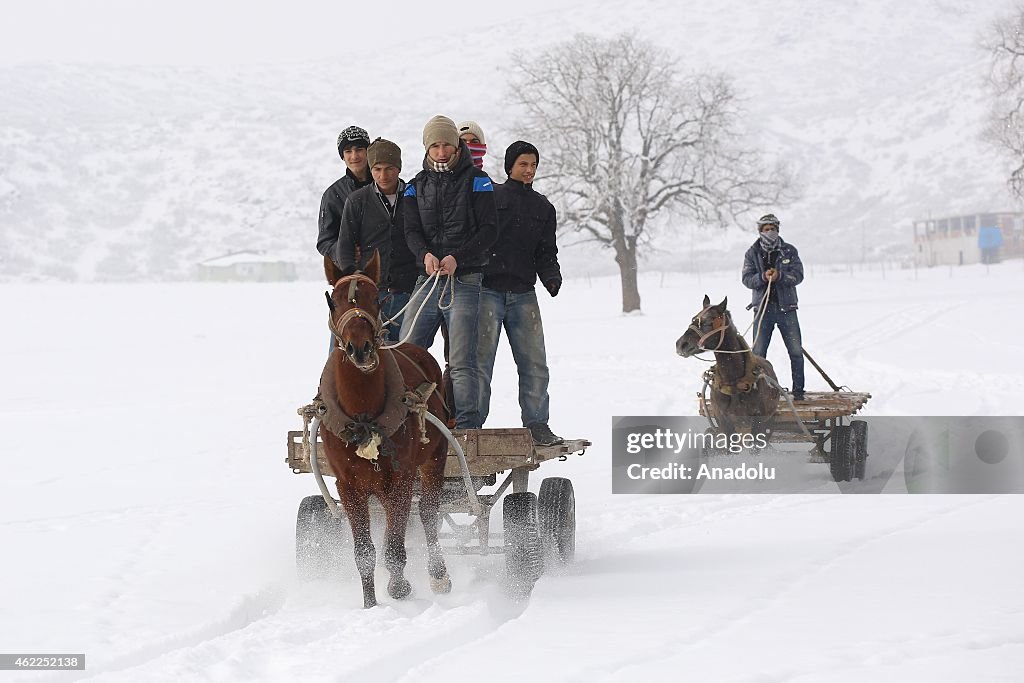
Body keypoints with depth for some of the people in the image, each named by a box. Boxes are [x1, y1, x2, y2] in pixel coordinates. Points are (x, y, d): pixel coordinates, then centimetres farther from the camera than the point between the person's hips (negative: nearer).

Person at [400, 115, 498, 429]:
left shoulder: (476, 180, 3)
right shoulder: (417, 186, 15)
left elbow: (489, 229, -4)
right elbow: (412, 230, 6)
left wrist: (457, 258, -17)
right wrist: (426, 254, -16)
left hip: (464, 281, -4)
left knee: (462, 361, -10)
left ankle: (467, 424, -9)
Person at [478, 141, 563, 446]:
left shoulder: (543, 207, 17)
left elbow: (546, 252, 16)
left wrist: (552, 277, -3)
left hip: (523, 295, 4)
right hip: (488, 291, -4)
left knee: (534, 363, 0)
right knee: (481, 360, -6)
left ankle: (537, 425, 5)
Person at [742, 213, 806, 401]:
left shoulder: (789, 251, 4)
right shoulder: (752, 253, 5)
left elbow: (798, 275, -5)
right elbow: (747, 279, -2)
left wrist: (780, 276, -22)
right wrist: (762, 277, -22)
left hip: (786, 308, 0)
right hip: (763, 308, 0)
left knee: (796, 351, 1)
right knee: (758, 353, 3)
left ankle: (798, 390, 10)